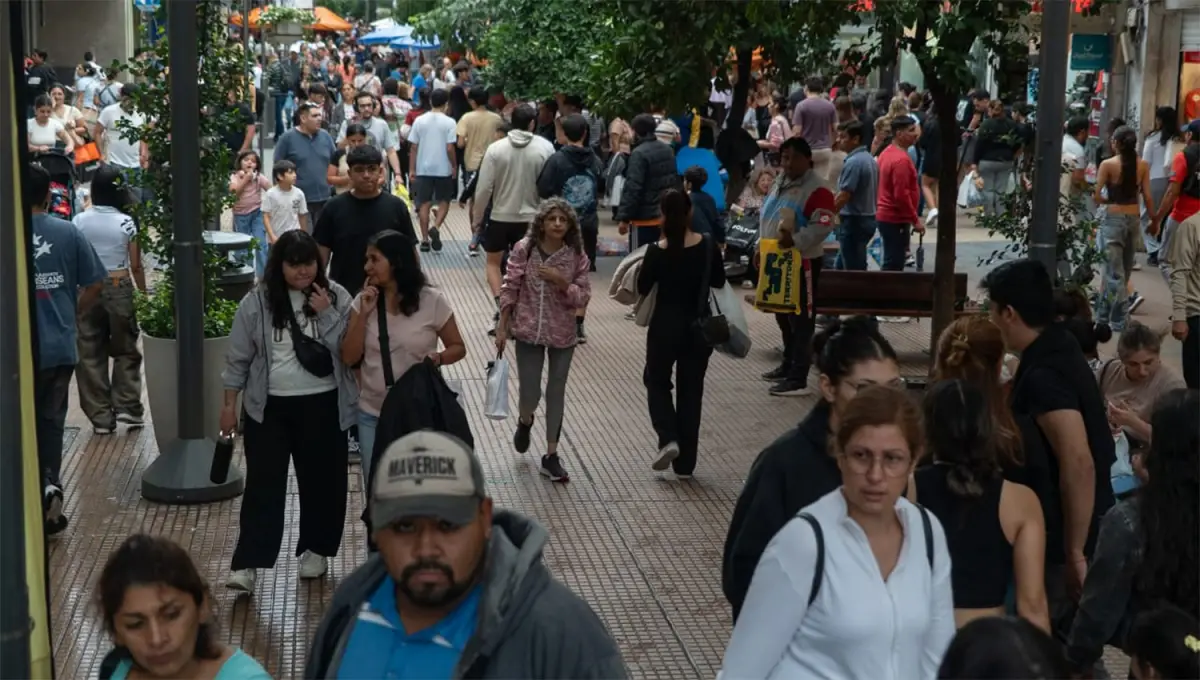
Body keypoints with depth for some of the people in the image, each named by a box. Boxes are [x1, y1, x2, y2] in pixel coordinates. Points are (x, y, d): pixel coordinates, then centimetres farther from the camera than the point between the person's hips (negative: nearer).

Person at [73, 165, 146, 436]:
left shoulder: (79, 222, -4)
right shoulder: (125, 222, -6)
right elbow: (136, 266, -4)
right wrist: (144, 294, 9)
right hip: (120, 289, -1)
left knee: (90, 354, 6)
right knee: (126, 350, 15)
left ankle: (100, 416, 6)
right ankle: (127, 406, 6)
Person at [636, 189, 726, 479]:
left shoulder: (657, 251, -14)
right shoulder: (708, 246, -9)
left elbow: (643, 289, -4)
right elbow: (719, 281, 4)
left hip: (665, 325, -2)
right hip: (699, 326, 2)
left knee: (657, 382, 19)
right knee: (691, 390, 12)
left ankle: (668, 439, -4)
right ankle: (685, 463, 14)